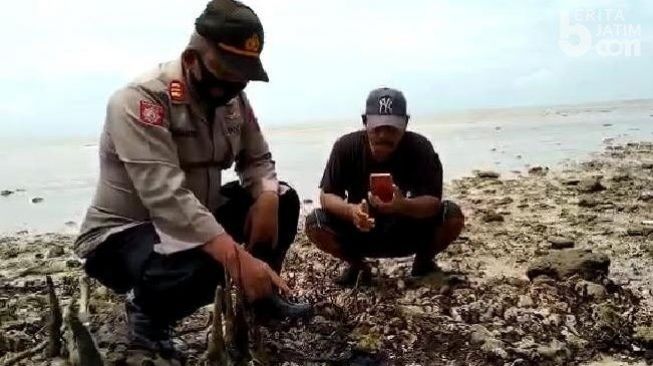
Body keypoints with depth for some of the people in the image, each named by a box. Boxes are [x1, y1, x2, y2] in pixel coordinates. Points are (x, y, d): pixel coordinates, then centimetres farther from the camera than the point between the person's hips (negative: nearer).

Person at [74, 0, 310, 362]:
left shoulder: (233, 99, -3)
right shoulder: (140, 100, -27)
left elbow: (257, 158, 5)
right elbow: (166, 197, -37)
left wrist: (266, 196, -19)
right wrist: (239, 259, -44)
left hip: (198, 218, 8)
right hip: (122, 233, -7)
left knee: (283, 198, -1)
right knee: (197, 267, -38)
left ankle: (260, 294, 17)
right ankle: (148, 316, -3)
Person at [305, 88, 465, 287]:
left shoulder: (420, 148, -19)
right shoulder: (346, 146, -18)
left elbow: (433, 202, -25)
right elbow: (326, 195, -18)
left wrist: (402, 205, -47)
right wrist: (351, 211, -40)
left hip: (408, 232, 0)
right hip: (359, 232, 1)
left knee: (453, 216, -25)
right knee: (315, 224, -25)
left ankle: (424, 261, 9)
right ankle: (357, 264, 6)